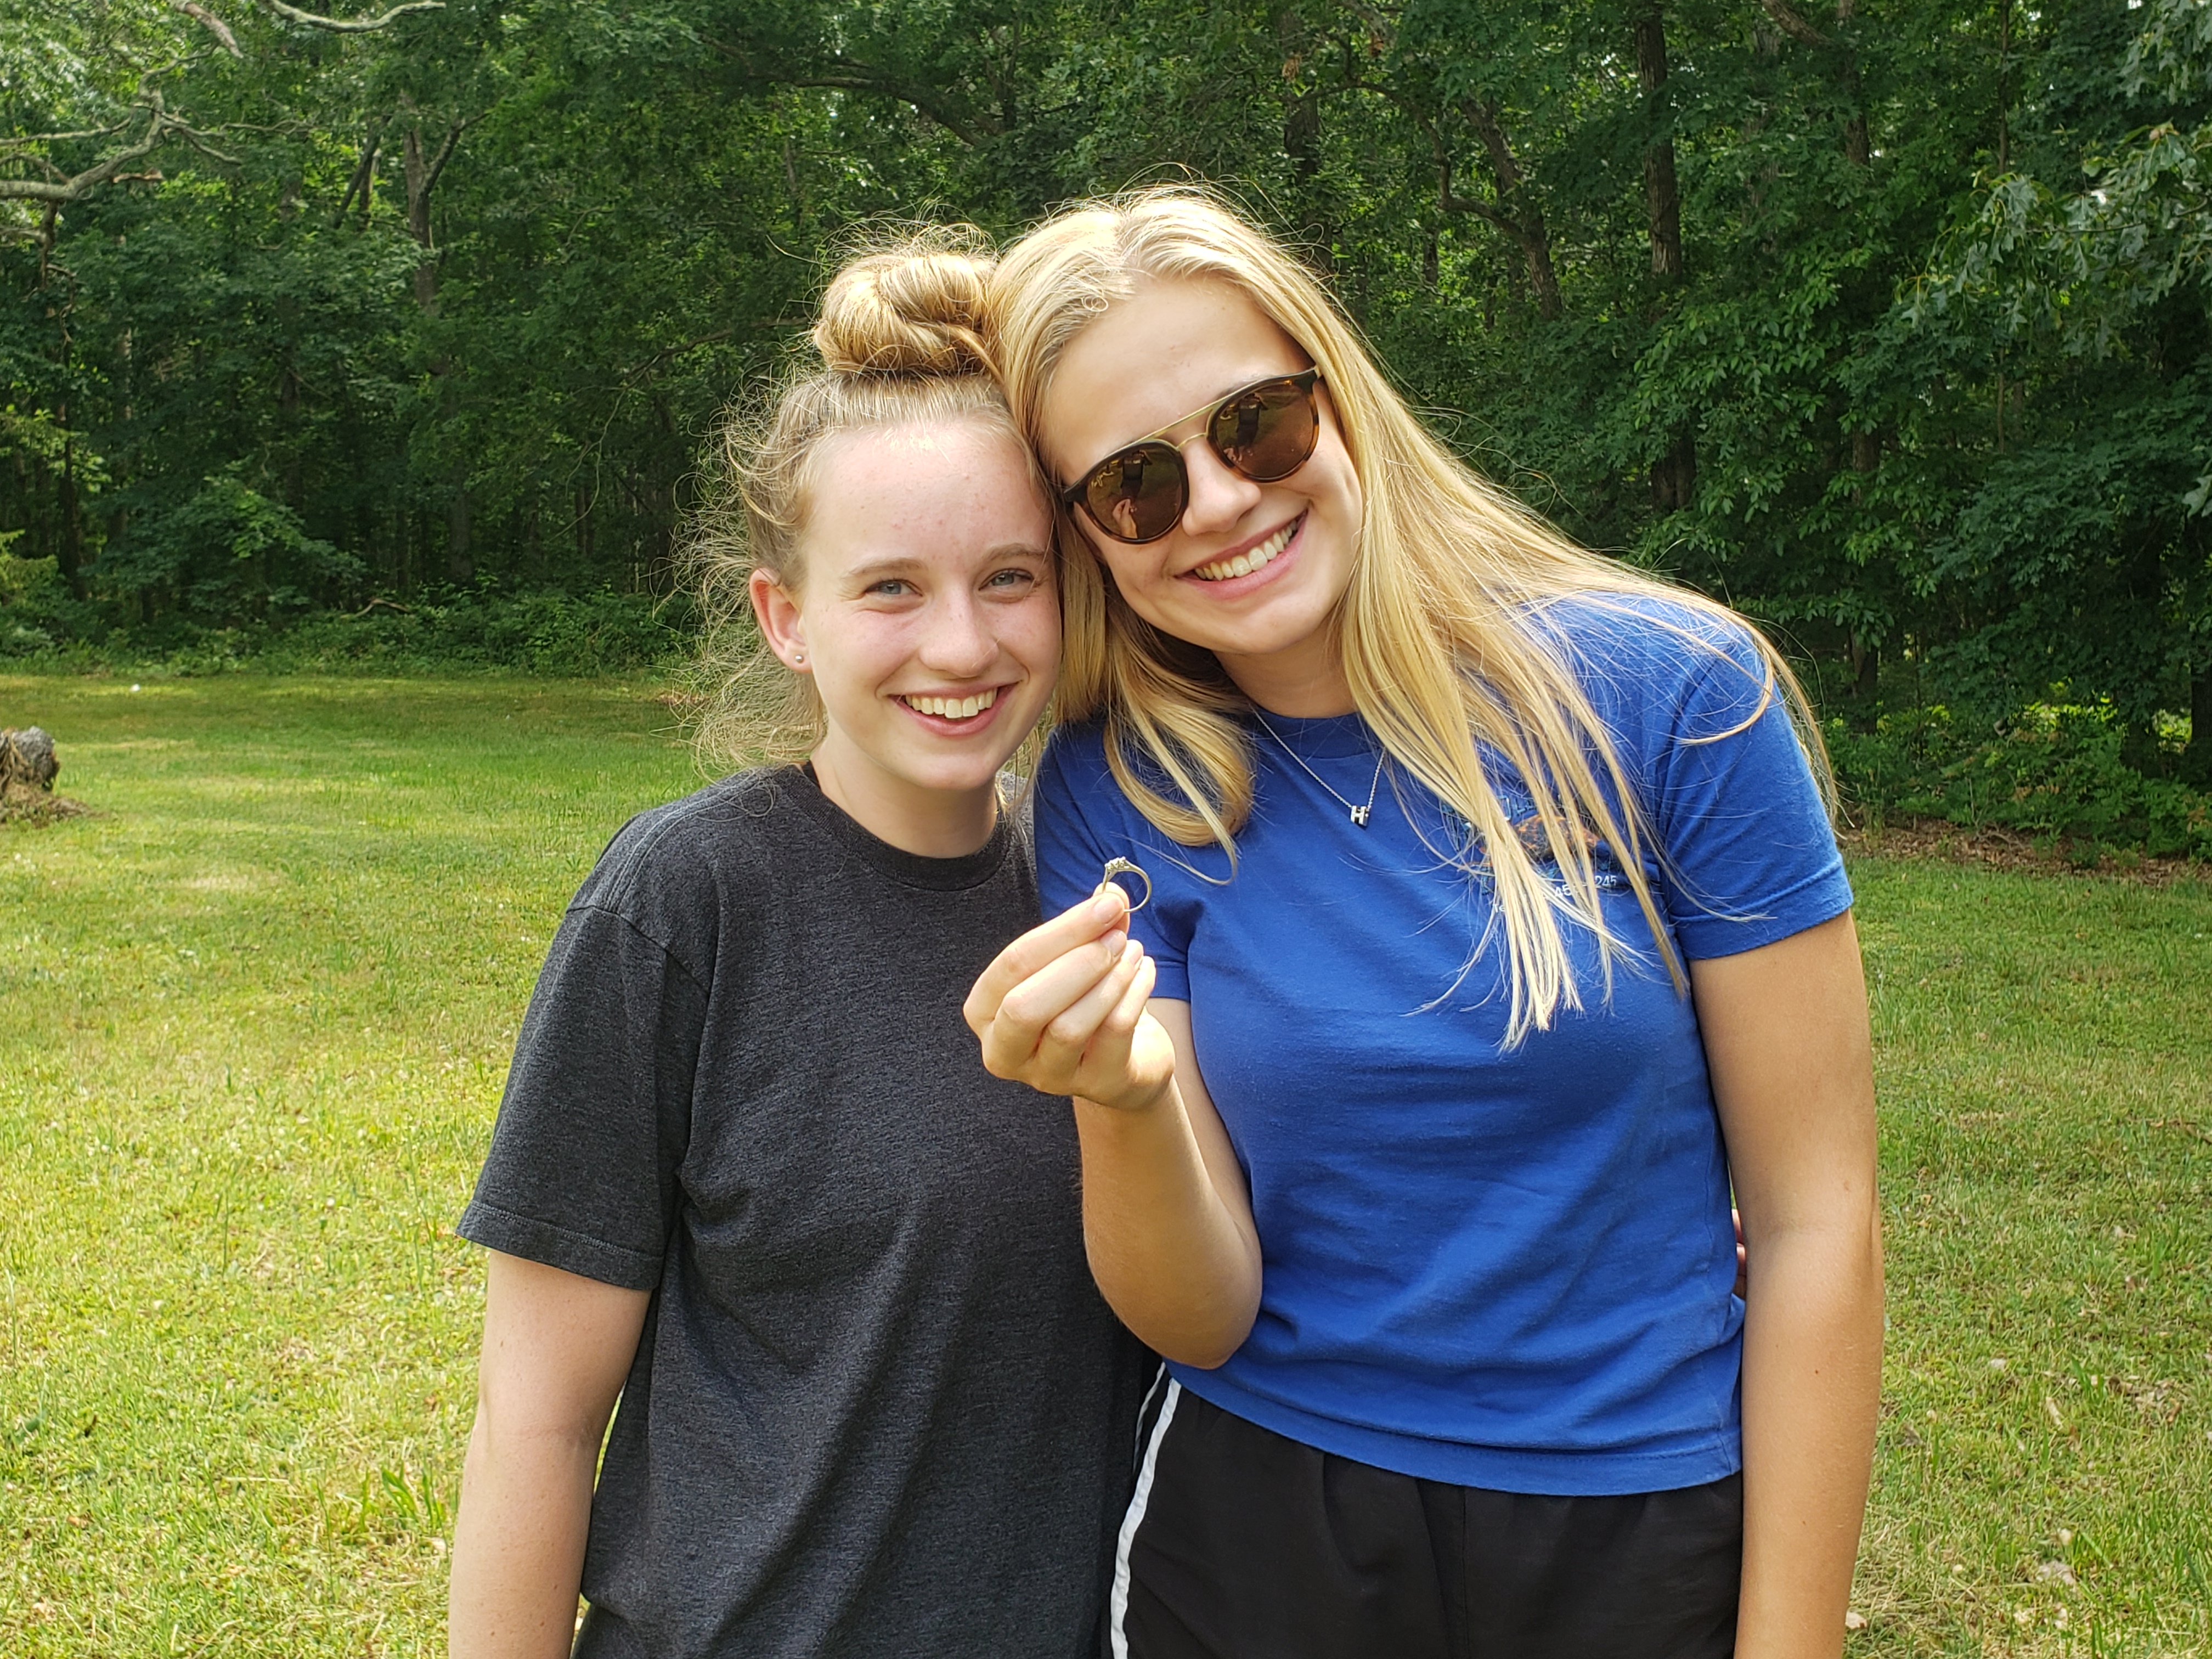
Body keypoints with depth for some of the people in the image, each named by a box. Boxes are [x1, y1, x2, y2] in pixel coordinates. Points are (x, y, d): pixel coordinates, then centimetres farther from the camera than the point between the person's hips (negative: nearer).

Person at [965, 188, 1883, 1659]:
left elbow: (1816, 1222, -10)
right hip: (1255, 1534, 2)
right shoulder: (1113, 796, -8)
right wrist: (1128, 1106, -30)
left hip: (1640, 1539, -1)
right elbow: (1204, 1318, -10)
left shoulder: (1672, 694, -15)